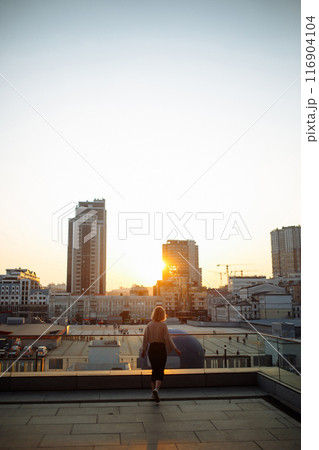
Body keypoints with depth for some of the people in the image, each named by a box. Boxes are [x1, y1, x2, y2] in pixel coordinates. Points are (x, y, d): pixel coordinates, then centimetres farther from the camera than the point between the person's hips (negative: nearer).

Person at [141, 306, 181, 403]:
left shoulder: (149, 325, 1)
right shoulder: (163, 325, -9)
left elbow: (145, 339, 3)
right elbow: (168, 339, -11)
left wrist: (143, 350, 16)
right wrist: (176, 349, -4)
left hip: (152, 349, 3)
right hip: (161, 349, -3)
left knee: (154, 371, 18)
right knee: (160, 371, 3)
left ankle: (153, 391, 23)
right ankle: (156, 389, -20)